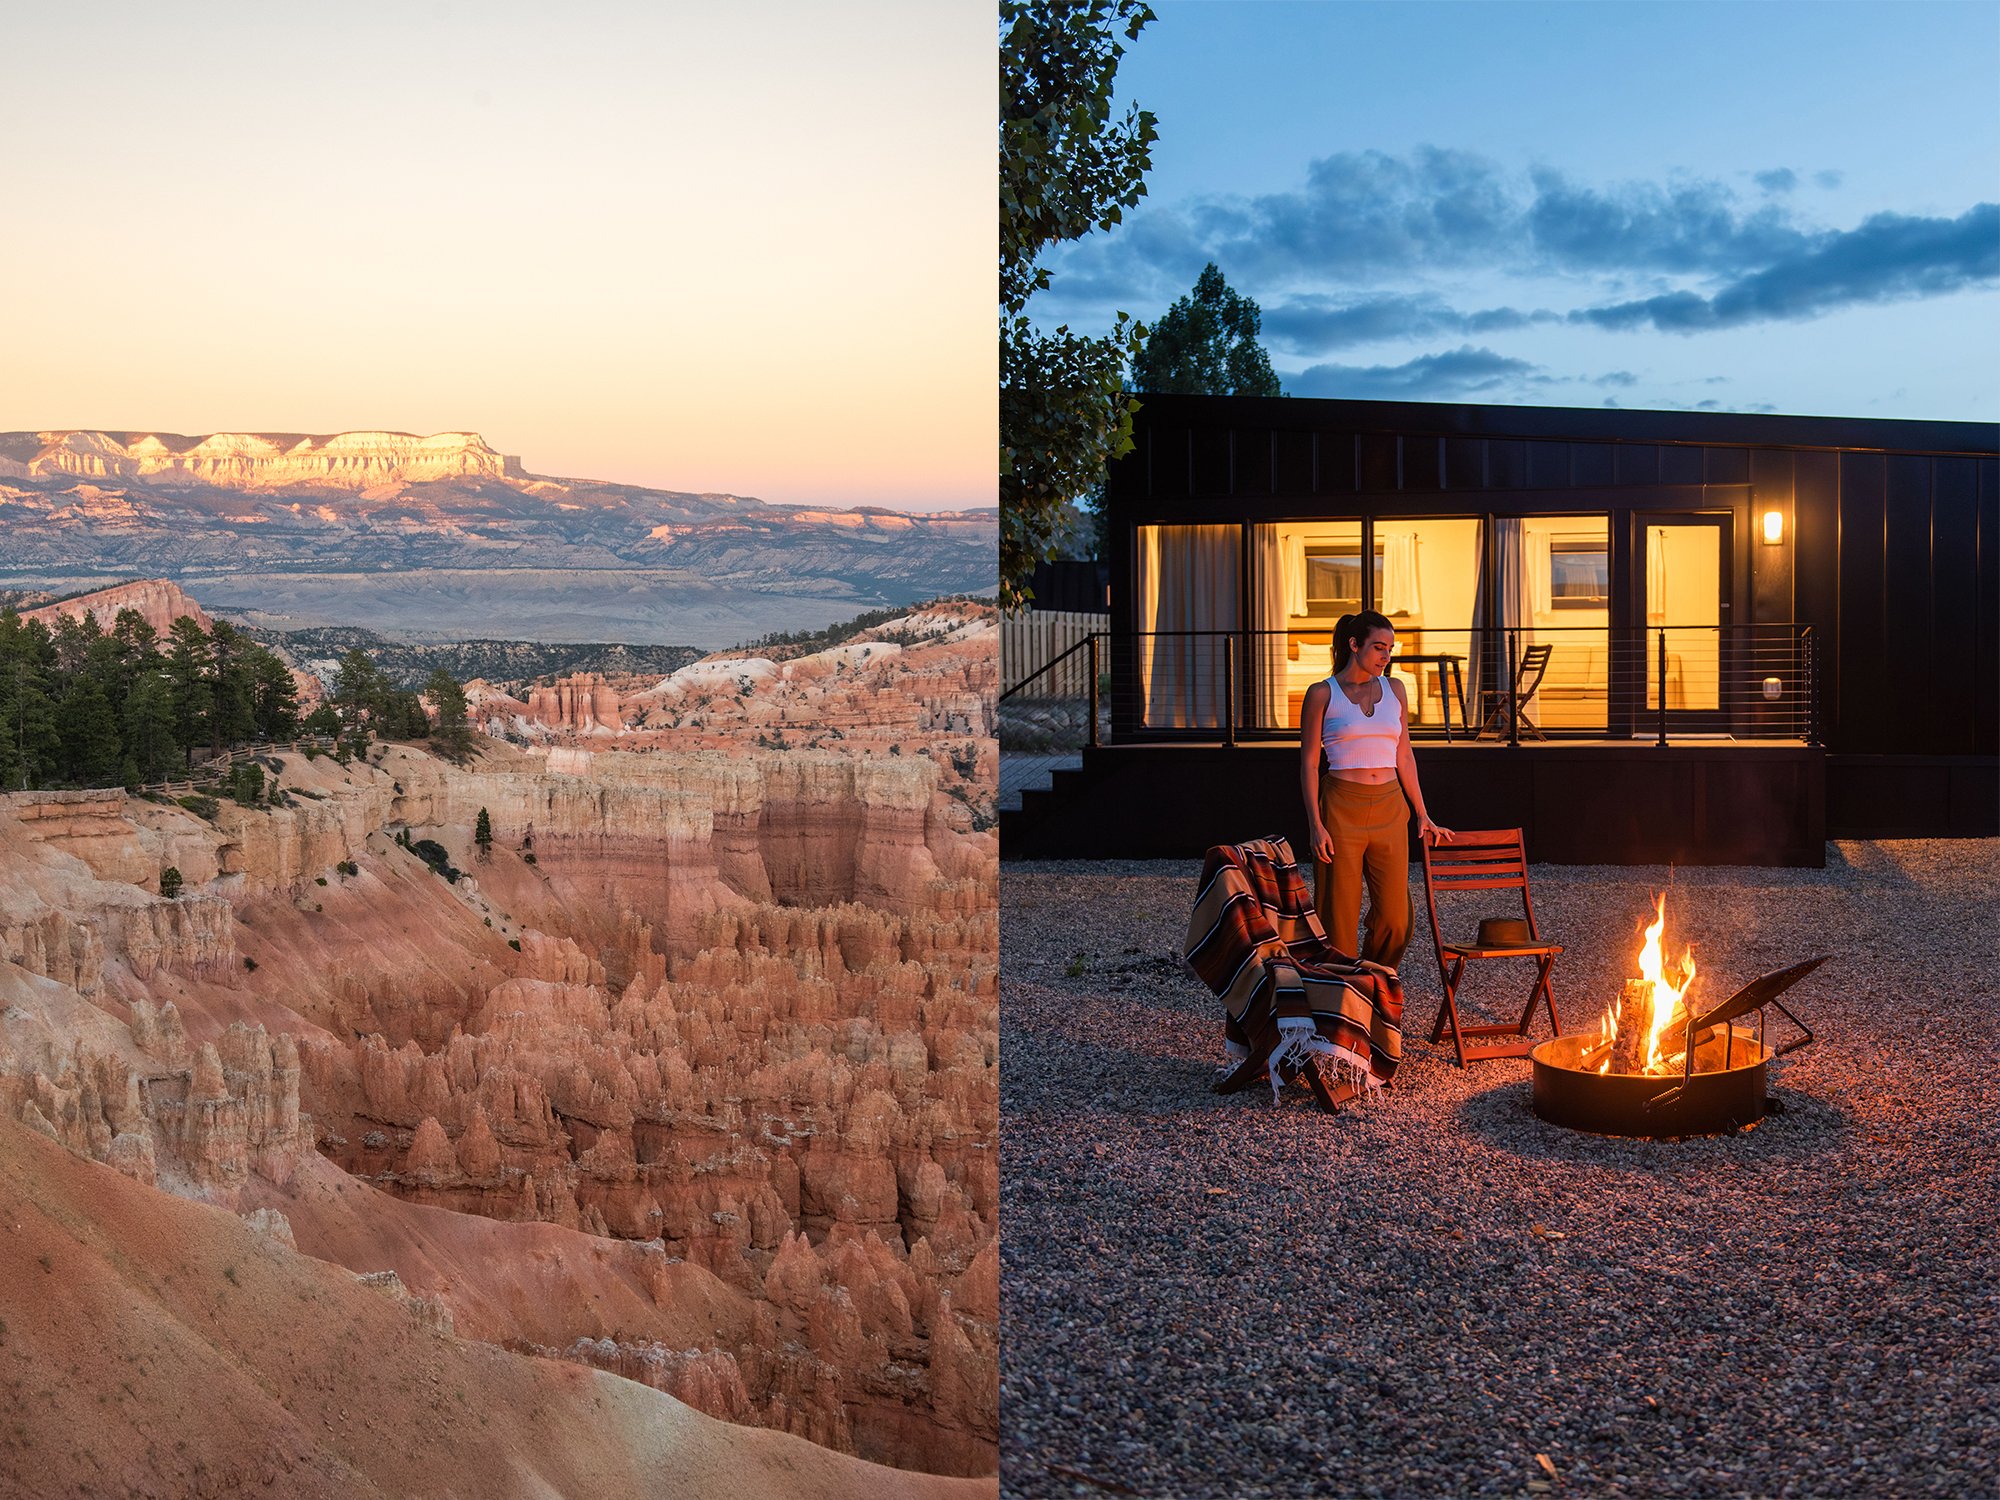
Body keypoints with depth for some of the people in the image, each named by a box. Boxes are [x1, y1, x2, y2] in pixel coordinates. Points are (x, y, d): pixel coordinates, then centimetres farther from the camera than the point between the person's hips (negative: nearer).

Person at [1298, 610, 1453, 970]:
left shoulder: (1394, 690, 11)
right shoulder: (1322, 694, -1)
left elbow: (1404, 757, 15)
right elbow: (1309, 764, -2)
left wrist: (1423, 815, 13)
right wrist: (1316, 825, -10)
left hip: (1389, 808, 4)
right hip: (1341, 808, -4)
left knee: (1394, 915, 1)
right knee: (1339, 915, -1)